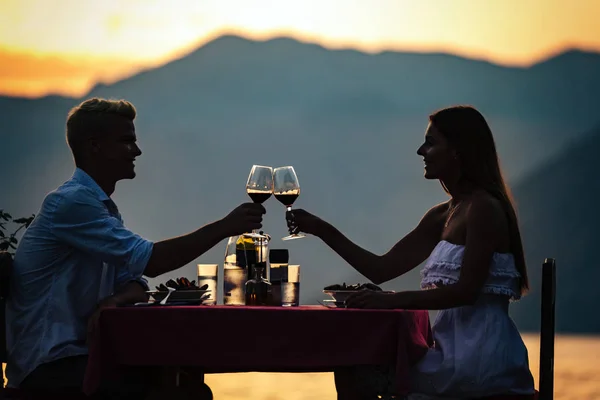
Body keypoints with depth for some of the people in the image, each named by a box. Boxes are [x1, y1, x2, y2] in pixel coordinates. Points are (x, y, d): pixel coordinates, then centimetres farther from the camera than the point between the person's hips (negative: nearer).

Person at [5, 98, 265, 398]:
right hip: (49, 366, -9)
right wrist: (223, 227, -17)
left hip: (81, 353, 9)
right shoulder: (71, 202, -16)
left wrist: (113, 302, -12)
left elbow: (135, 285, 11)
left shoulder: (104, 208, 16)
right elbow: (149, 261, -22)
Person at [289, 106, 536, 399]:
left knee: (355, 374, -9)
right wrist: (322, 230, 10)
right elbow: (382, 269, 15)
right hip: (458, 351, 9)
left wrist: (393, 300, -24)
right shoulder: (441, 217, 14)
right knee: (353, 364, 13)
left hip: (478, 357, -9)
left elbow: (466, 290, -21)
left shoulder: (483, 208, -13)